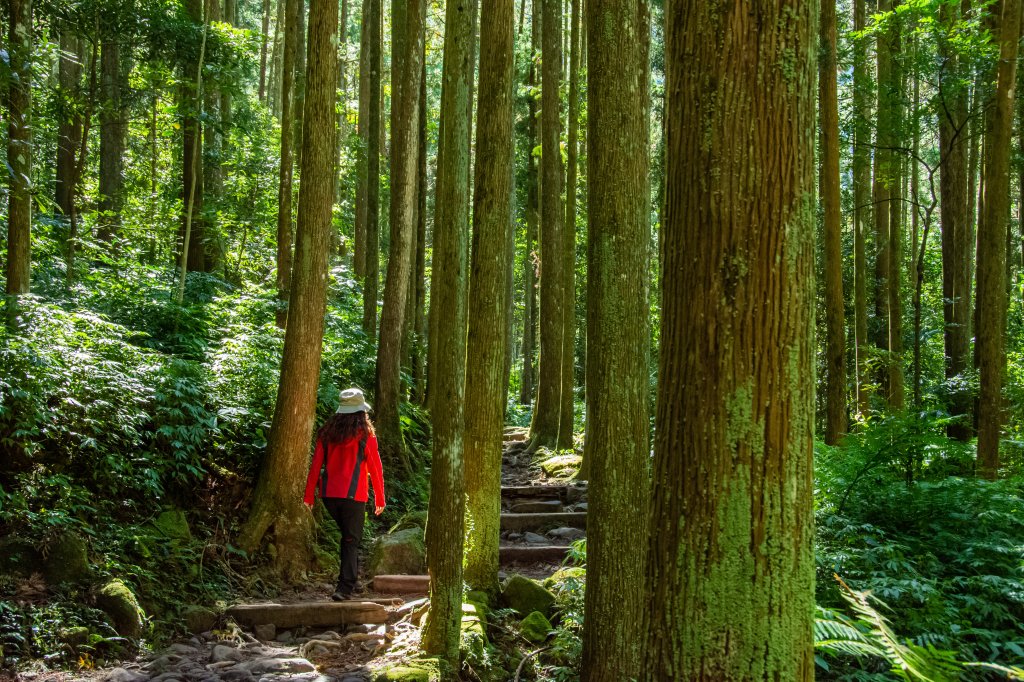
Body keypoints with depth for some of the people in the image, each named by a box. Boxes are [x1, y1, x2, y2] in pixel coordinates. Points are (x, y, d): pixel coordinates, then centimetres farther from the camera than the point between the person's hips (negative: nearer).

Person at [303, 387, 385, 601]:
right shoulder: (365, 434, -5)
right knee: (351, 540, 4)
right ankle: (345, 587, -3)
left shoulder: (327, 432, 6)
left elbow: (315, 465, 4)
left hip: (328, 494, 4)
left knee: (348, 535, 22)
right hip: (353, 495, -4)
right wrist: (379, 499, 6)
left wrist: (309, 495, 7)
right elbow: (375, 468, -2)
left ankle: (352, 577, 20)